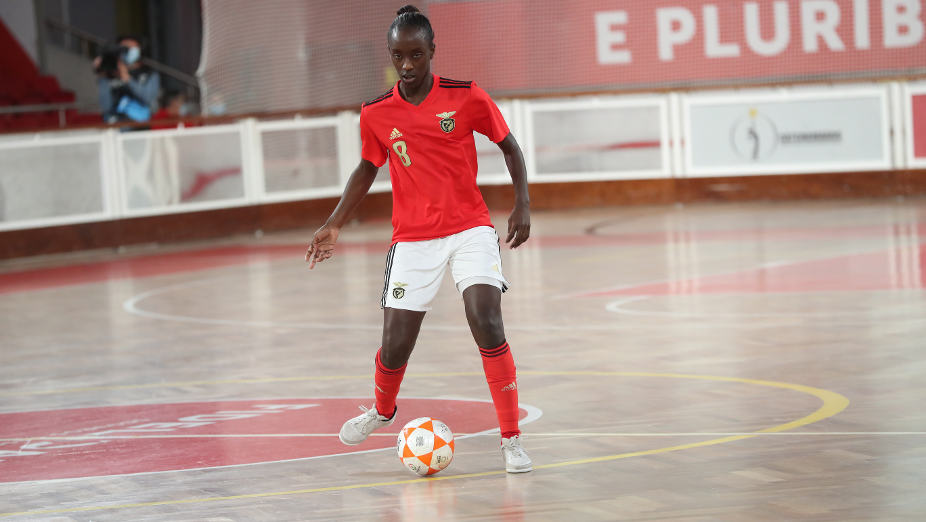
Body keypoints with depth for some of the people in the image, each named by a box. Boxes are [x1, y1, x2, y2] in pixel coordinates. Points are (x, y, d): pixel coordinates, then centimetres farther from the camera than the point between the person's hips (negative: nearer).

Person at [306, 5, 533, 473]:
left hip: (470, 229, -2)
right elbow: (367, 168, 14)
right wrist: (334, 225, 8)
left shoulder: (466, 98, -9)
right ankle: (382, 411, 38)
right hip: (412, 239, 2)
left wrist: (523, 204, -8)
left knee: (487, 324, -20)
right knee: (395, 347, 2)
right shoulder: (375, 115, -3)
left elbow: (508, 146, 3)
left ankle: (511, 439, -8)